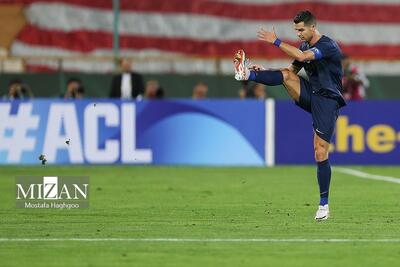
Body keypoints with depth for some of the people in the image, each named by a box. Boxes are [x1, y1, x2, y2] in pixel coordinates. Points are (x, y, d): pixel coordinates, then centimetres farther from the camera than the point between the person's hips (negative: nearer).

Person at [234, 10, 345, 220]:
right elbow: (292, 70, 15)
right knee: (286, 75, -21)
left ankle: (324, 204, -1)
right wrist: (266, 71, -1)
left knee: (321, 154, -9)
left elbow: (302, 56, -33)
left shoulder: (328, 46, -18)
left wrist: (275, 41, -29)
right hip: (310, 95, 7)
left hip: (327, 100, -7)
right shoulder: (305, 46, 9)